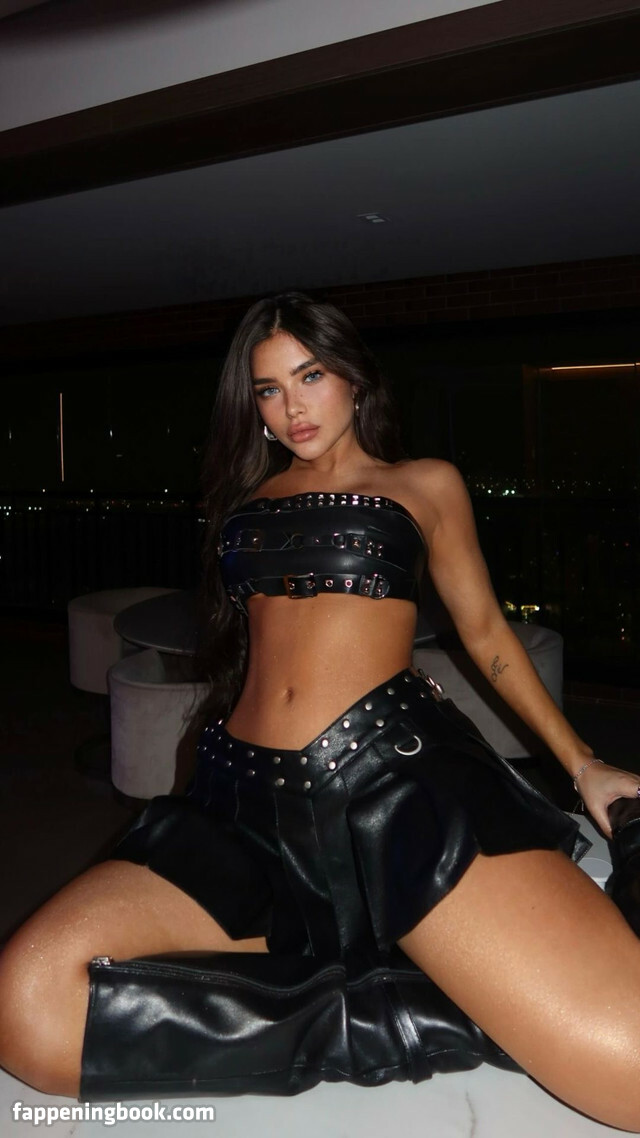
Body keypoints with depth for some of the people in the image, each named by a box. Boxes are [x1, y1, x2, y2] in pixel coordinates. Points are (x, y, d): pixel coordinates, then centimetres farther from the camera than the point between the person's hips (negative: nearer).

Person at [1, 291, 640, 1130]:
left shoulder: (425, 485, 18)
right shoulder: (248, 495, 25)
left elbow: (484, 629, 21)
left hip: (395, 775, -3)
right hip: (245, 800, 4)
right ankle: (371, 1010, -15)